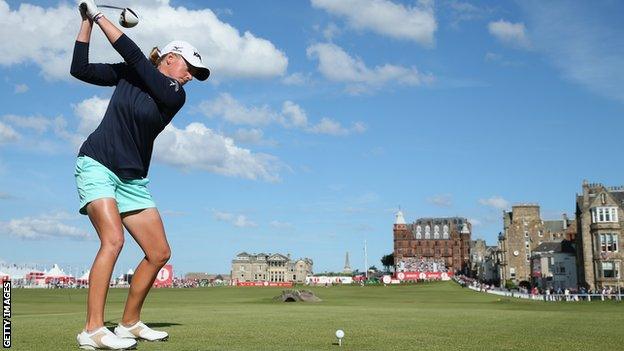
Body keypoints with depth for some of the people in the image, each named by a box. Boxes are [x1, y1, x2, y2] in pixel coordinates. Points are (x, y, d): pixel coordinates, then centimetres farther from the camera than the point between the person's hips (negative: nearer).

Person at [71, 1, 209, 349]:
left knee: (160, 253, -1)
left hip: (132, 179, 4)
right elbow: (80, 69, 3)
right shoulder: (128, 73, 3)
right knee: (114, 239, -25)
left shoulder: (176, 95, -1)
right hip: (97, 165, -3)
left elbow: (133, 54, -10)